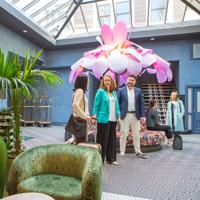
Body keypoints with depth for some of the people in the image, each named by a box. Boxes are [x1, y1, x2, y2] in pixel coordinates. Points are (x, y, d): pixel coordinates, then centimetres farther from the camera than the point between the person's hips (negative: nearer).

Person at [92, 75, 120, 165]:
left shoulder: (114, 93, 15)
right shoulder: (100, 91, -2)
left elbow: (116, 105, 18)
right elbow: (96, 105, -5)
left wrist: (118, 116, 11)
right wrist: (94, 116, -12)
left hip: (113, 120, 6)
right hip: (103, 119, -6)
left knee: (112, 139, 12)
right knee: (102, 140, 0)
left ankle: (111, 159, 24)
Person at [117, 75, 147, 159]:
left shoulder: (138, 91, 8)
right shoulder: (121, 90, 2)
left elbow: (141, 104, 6)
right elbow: (117, 103, 0)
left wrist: (142, 116, 0)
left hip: (135, 116, 2)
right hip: (125, 115, -2)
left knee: (136, 134, 9)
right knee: (123, 134, 4)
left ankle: (138, 152, 19)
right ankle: (122, 152, 14)